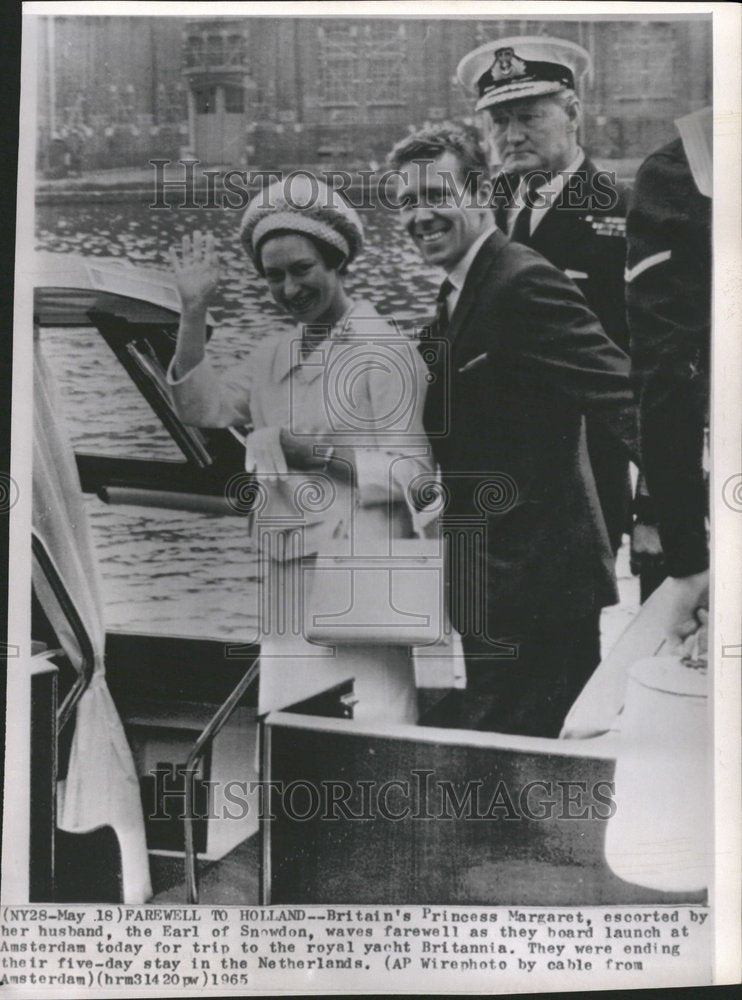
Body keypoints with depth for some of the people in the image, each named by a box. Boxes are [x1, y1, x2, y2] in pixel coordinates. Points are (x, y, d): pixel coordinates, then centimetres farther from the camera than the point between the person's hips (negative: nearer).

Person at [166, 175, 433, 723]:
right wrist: (194, 310, 0)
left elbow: (410, 474, -12)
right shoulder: (273, 357, 15)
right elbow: (202, 405, 6)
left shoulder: (386, 353, -7)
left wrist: (314, 452, -18)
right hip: (284, 580, 7)